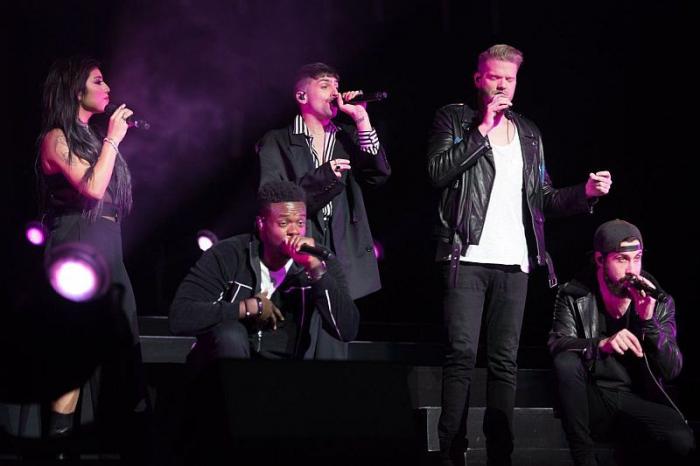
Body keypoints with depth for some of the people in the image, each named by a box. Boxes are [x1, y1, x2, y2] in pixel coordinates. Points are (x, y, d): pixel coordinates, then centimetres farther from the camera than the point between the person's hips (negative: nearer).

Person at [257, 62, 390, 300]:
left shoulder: (348, 137, 18)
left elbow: (378, 175, 3)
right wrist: (323, 176, -15)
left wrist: (362, 122, -3)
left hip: (345, 253, 3)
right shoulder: (277, 143, 7)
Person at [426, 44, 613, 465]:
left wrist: (585, 192, 2)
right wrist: (482, 129, -9)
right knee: (462, 354, -11)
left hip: (514, 262, 4)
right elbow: (438, 172, -8)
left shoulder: (530, 134, 19)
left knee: (505, 360, 2)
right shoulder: (455, 120, 8)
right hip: (468, 256, -4)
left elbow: (544, 198, 19)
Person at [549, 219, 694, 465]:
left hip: (637, 403, 0)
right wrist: (601, 344, -35)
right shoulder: (574, 296, -1)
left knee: (681, 441, -30)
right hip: (589, 401, 0)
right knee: (566, 362, -30)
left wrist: (648, 320, -20)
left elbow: (672, 370, -5)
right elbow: (557, 344, -16)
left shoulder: (659, 302, 0)